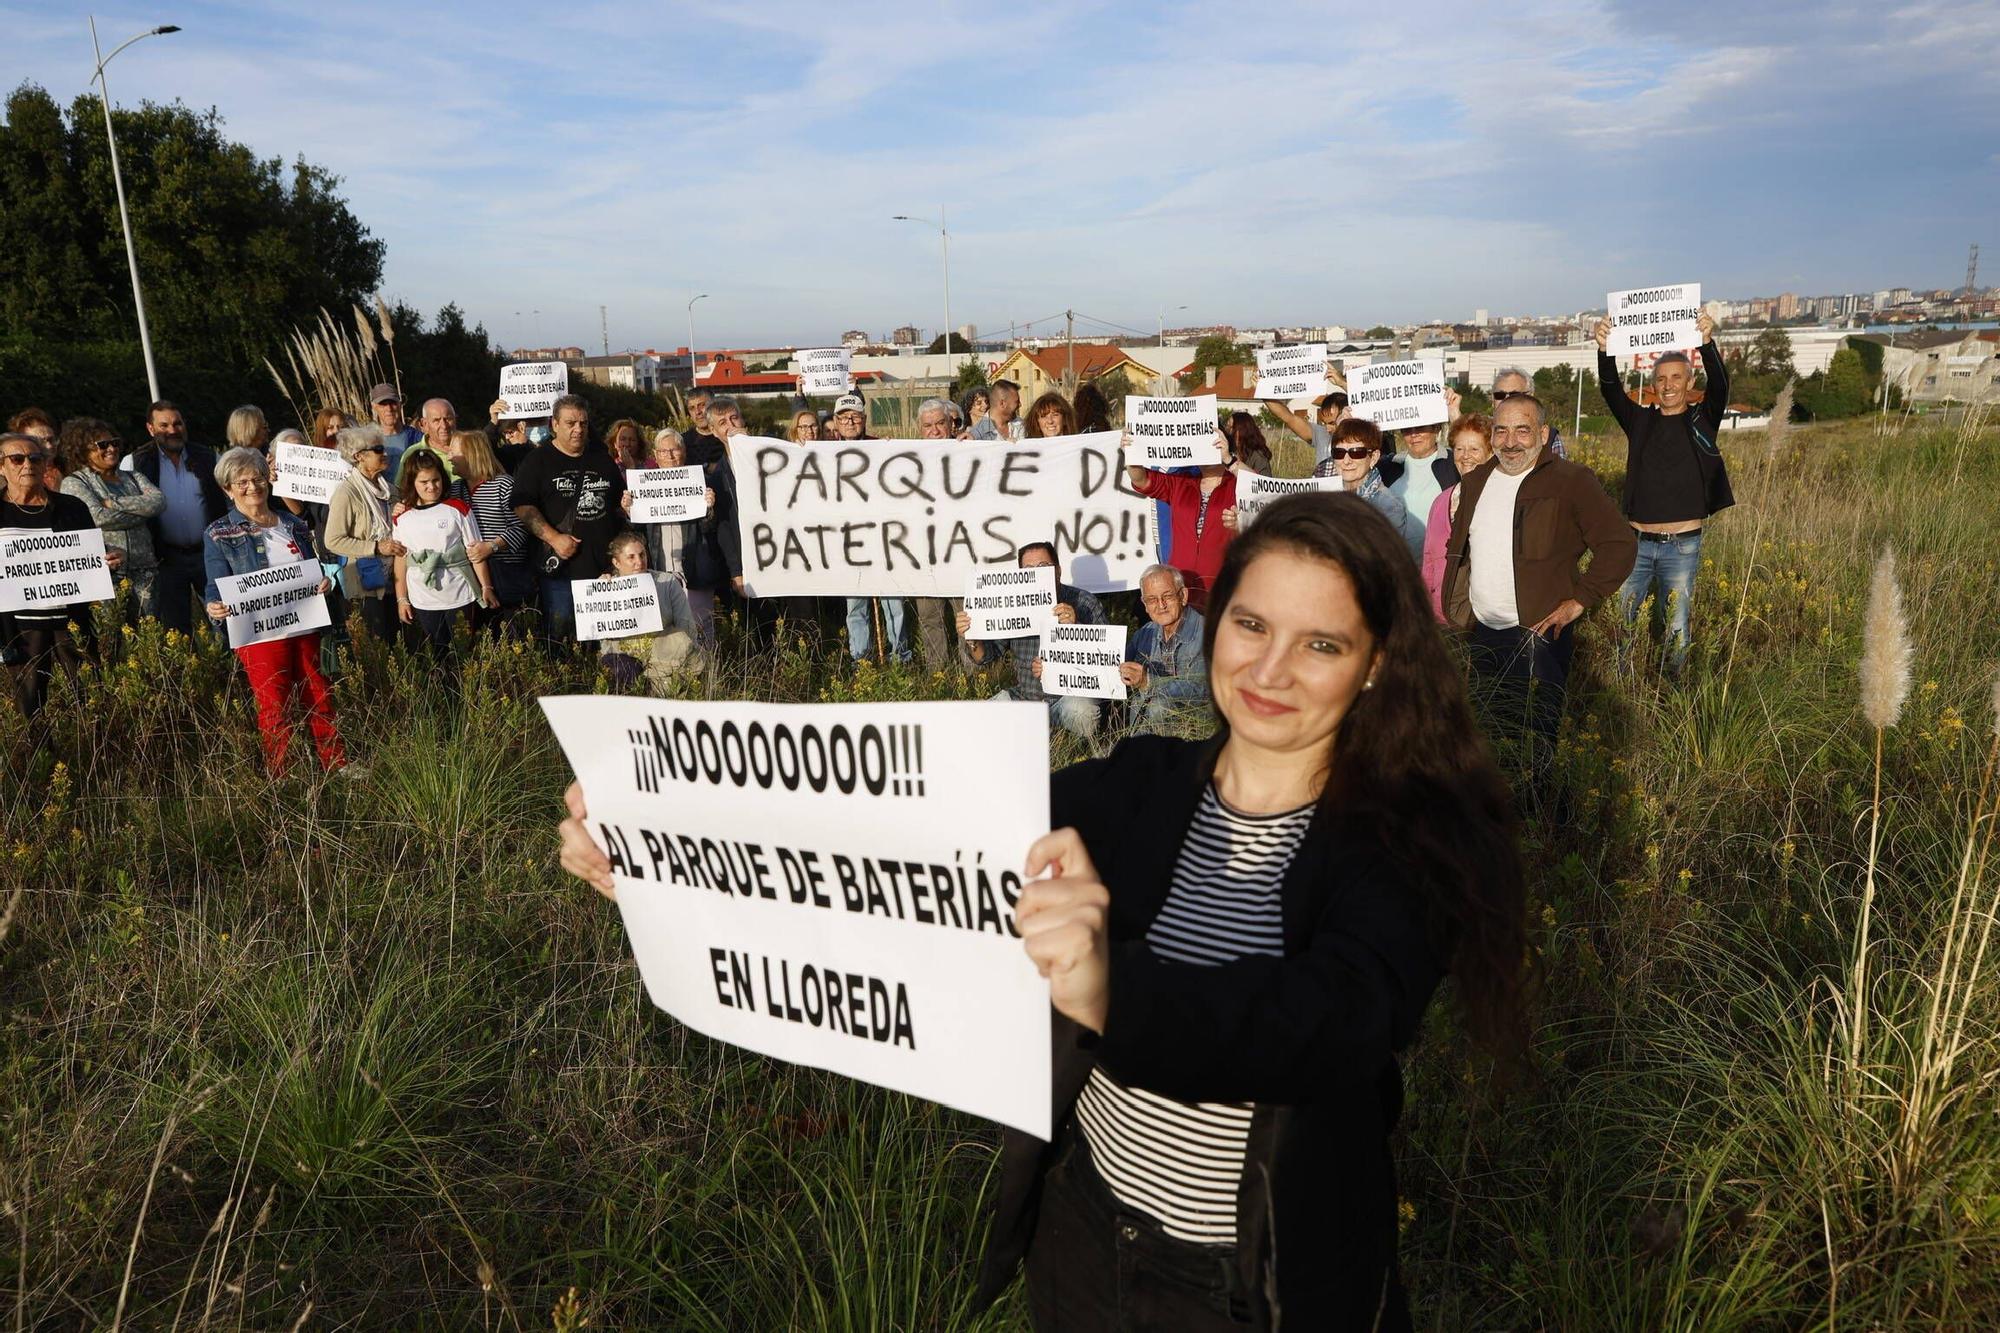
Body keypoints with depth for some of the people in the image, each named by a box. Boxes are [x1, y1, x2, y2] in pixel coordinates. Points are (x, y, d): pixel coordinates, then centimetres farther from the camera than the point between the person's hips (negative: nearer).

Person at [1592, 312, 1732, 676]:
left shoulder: (1702, 421, 2)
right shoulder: (1640, 422, 5)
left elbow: (1720, 385, -16)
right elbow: (1612, 390, -10)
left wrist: (1707, 343, -35)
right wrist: (1605, 350, -30)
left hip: (1682, 546, -1)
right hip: (1636, 541, 2)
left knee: (1676, 627, 5)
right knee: (1619, 620, 4)